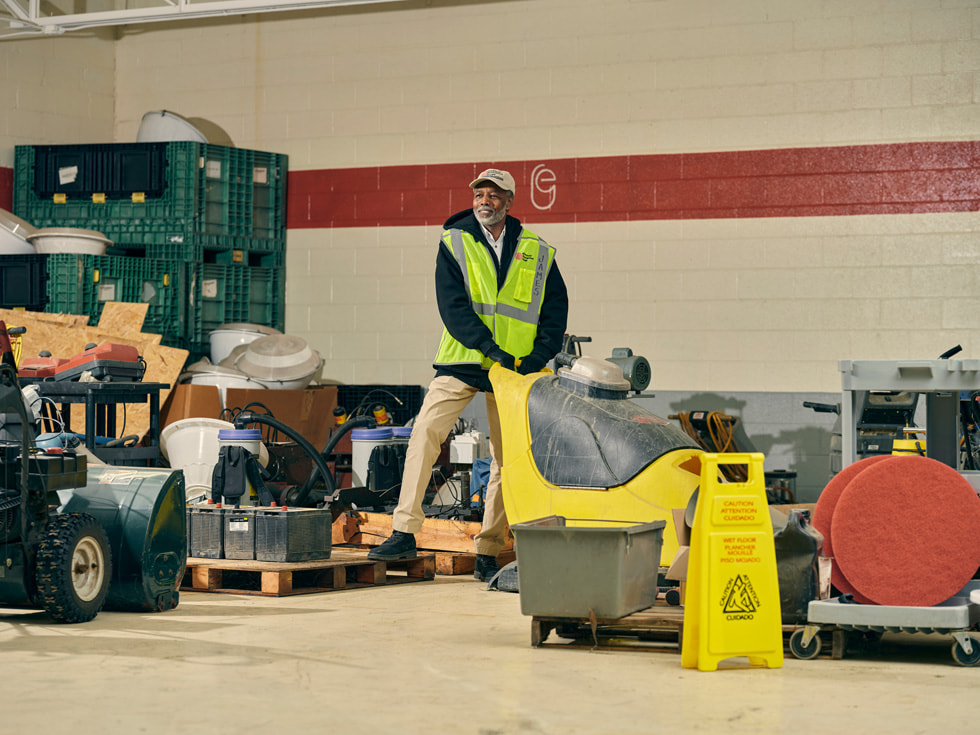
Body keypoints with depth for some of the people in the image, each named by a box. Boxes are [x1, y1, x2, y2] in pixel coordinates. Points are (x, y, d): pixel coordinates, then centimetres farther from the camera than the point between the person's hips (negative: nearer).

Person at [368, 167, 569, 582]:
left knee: (507, 456, 3)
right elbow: (452, 305, -9)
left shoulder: (538, 254, 7)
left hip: (513, 369, 2)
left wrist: (536, 358, -7)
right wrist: (490, 347, -20)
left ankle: (488, 552, 10)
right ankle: (404, 533, -14)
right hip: (461, 361, -1)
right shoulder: (454, 244, 2)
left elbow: (555, 313, 8)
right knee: (424, 434, -16)